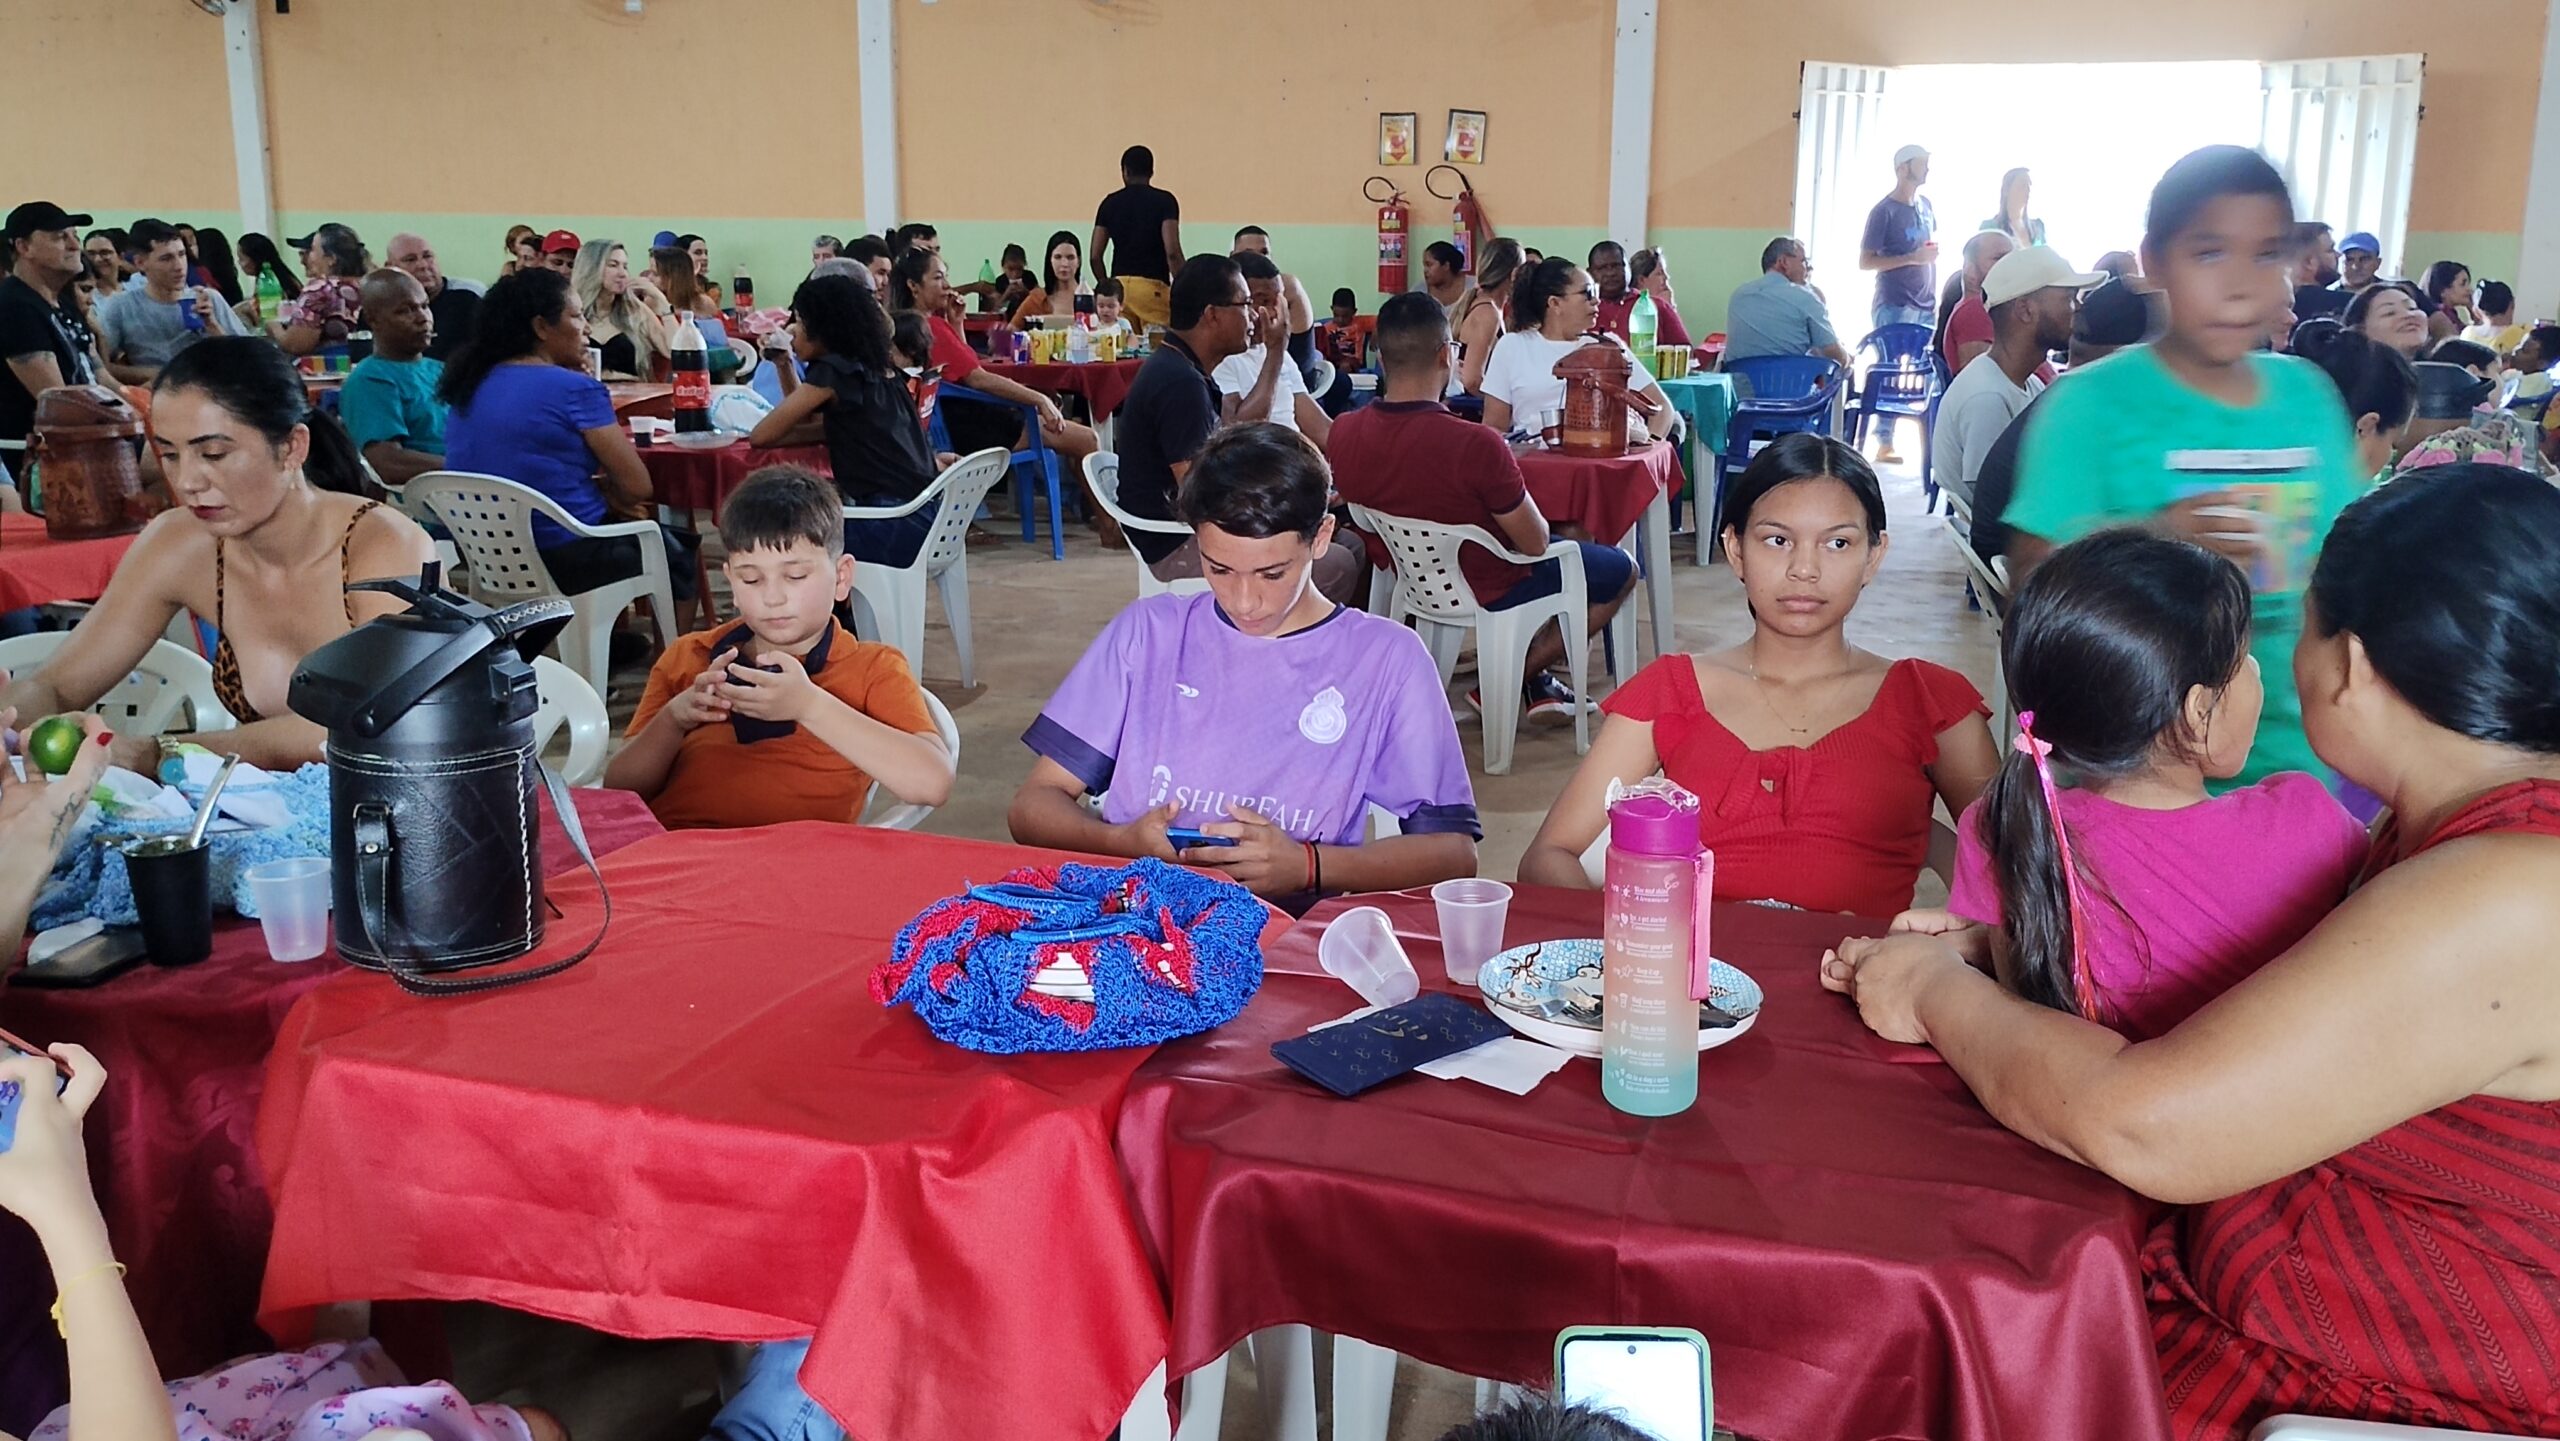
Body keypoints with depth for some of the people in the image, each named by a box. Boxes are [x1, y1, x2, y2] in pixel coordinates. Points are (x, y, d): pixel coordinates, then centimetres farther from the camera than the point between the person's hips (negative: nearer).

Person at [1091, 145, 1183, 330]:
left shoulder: (1110, 203, 10)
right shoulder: (1164, 201, -1)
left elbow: (1095, 255, 8)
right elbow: (1172, 252, -12)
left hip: (1119, 285, 4)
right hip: (1153, 287, -3)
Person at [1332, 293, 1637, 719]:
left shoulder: (1343, 433, -16)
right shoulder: (1476, 444, -35)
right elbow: (1535, 543, -22)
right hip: (1490, 593, -7)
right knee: (1622, 570, 18)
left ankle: (1533, 683, 28)